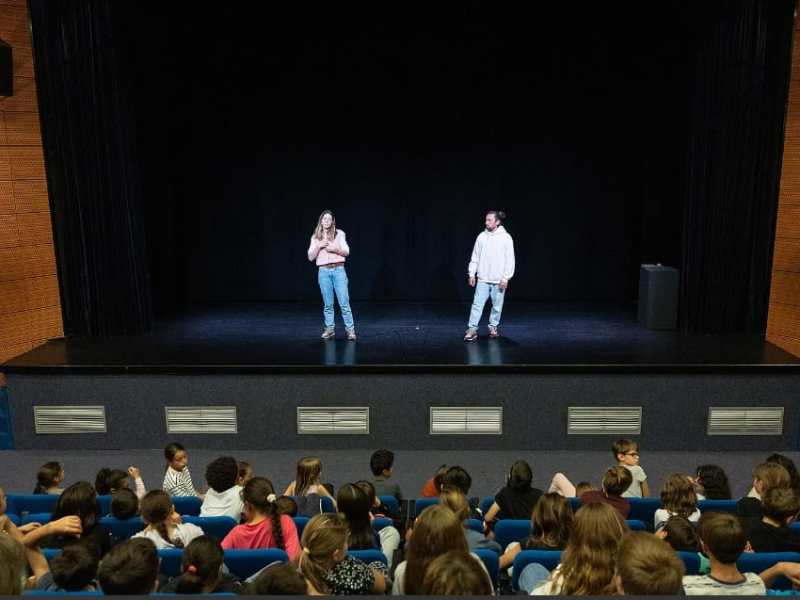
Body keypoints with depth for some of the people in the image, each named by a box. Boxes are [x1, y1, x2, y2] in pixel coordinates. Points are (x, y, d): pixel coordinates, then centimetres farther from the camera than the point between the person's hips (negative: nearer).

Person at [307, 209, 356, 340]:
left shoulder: (339, 234, 6)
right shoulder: (315, 237, 10)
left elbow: (346, 252, 3)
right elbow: (310, 257, 6)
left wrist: (335, 249, -15)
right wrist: (318, 246, -9)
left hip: (338, 270, -2)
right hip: (324, 272, 2)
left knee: (344, 302, -6)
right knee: (328, 303, 5)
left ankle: (350, 329, -1)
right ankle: (330, 329, 13)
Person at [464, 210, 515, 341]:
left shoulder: (506, 238, -6)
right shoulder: (481, 237, 3)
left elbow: (510, 260, -6)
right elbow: (475, 257, 9)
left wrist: (506, 278, -10)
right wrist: (471, 273, 6)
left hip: (499, 280, -2)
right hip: (482, 279, 2)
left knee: (497, 306, 8)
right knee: (477, 304, -3)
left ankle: (493, 327, 24)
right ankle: (472, 329, -1)